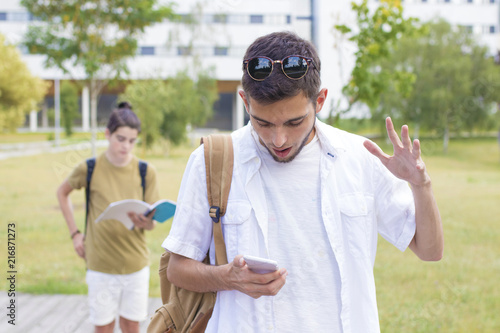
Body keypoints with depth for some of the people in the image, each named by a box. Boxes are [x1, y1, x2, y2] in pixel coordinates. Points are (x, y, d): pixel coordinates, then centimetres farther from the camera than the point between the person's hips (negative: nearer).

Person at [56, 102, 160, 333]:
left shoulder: (146, 172, -4)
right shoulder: (90, 168, -7)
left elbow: (152, 223, -1)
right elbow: (62, 193, 12)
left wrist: (145, 222, -25)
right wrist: (75, 233, 5)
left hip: (135, 261, 1)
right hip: (101, 264, -1)